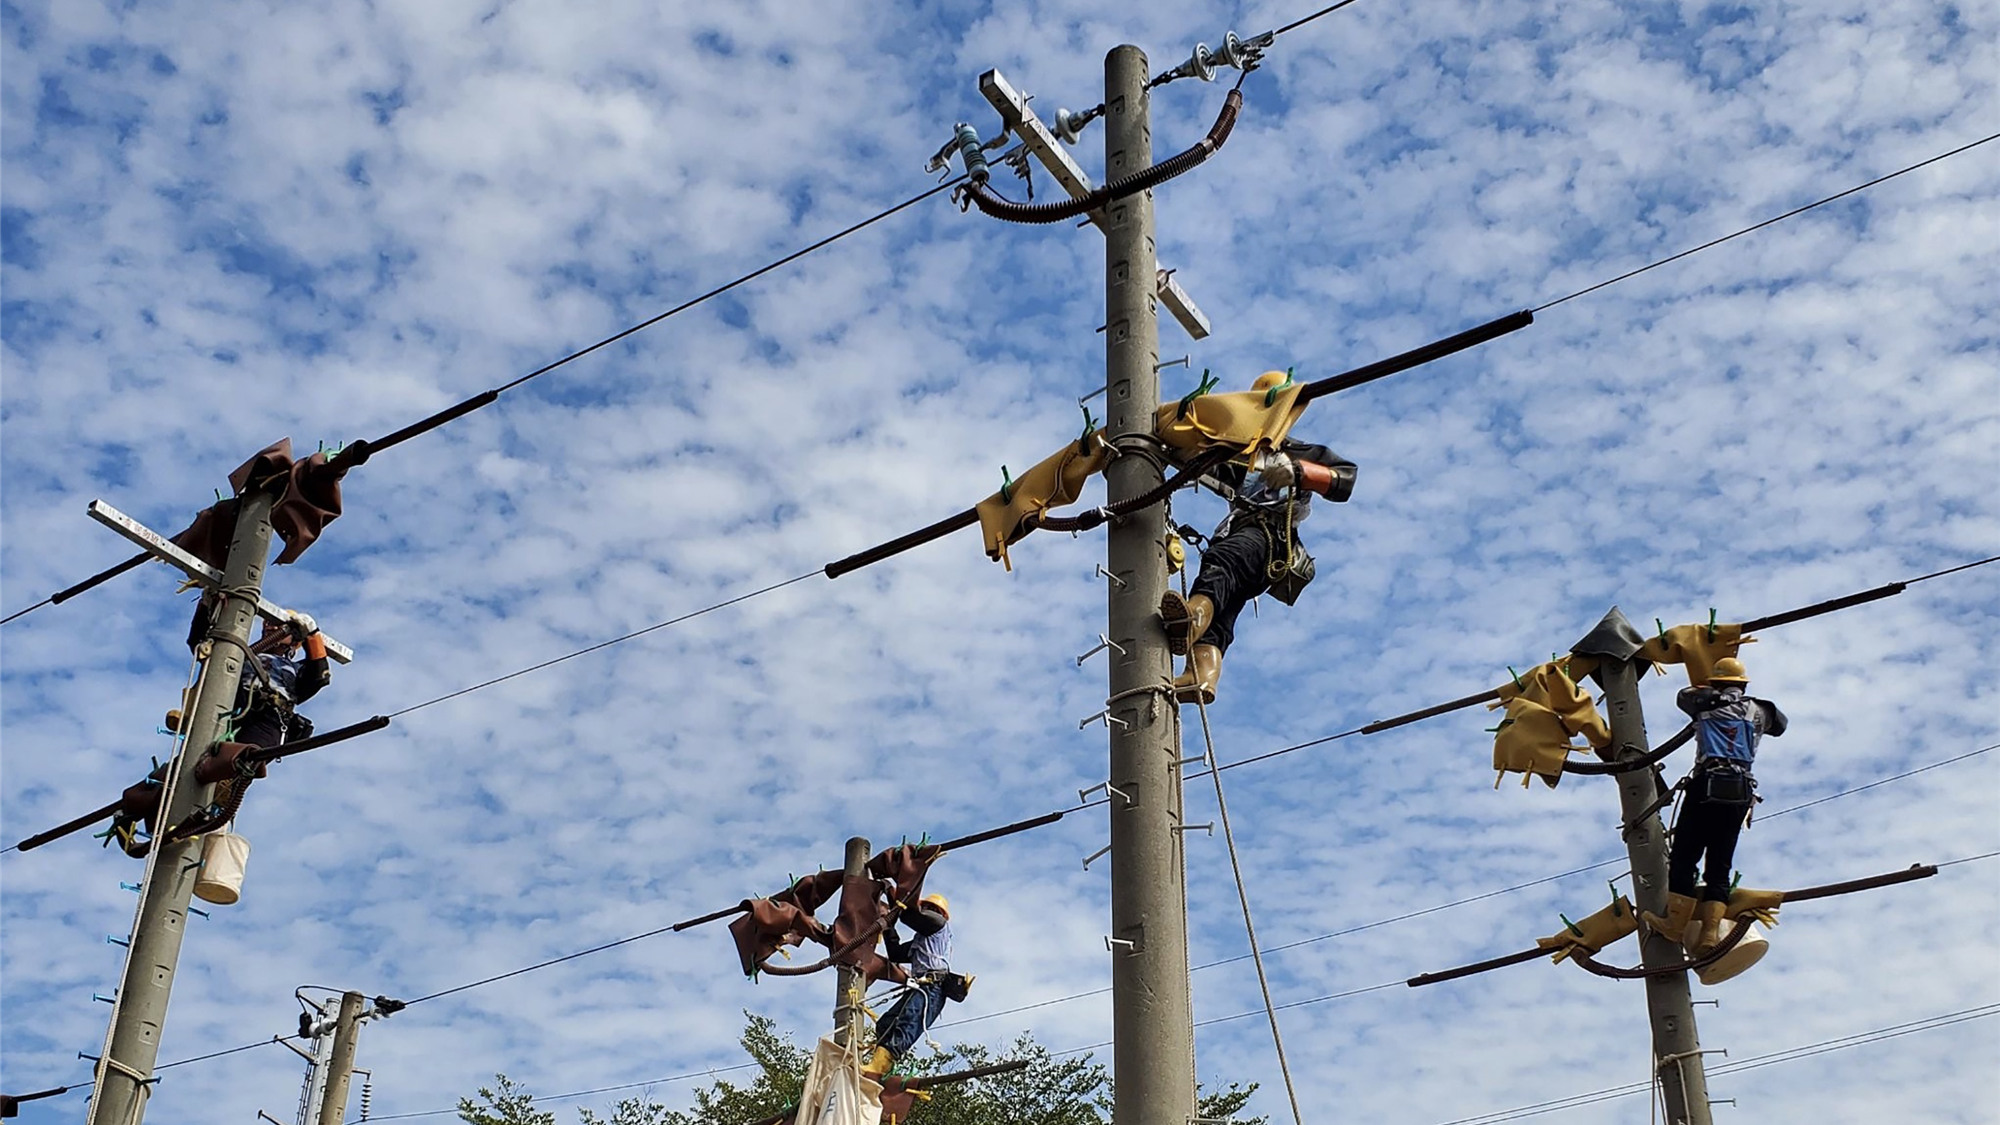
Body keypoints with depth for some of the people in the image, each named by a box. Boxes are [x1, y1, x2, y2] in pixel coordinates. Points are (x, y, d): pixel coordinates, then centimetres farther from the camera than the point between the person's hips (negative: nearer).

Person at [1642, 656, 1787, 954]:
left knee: (1683, 857, 0)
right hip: (1741, 793, 4)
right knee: (1719, 866, 6)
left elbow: (1682, 696, 29)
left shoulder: (1708, 703, 7)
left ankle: (1676, 923, -6)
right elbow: (1779, 724, 38)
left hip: (1707, 786, -4)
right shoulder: (1759, 711, 16)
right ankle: (1710, 931, -4)